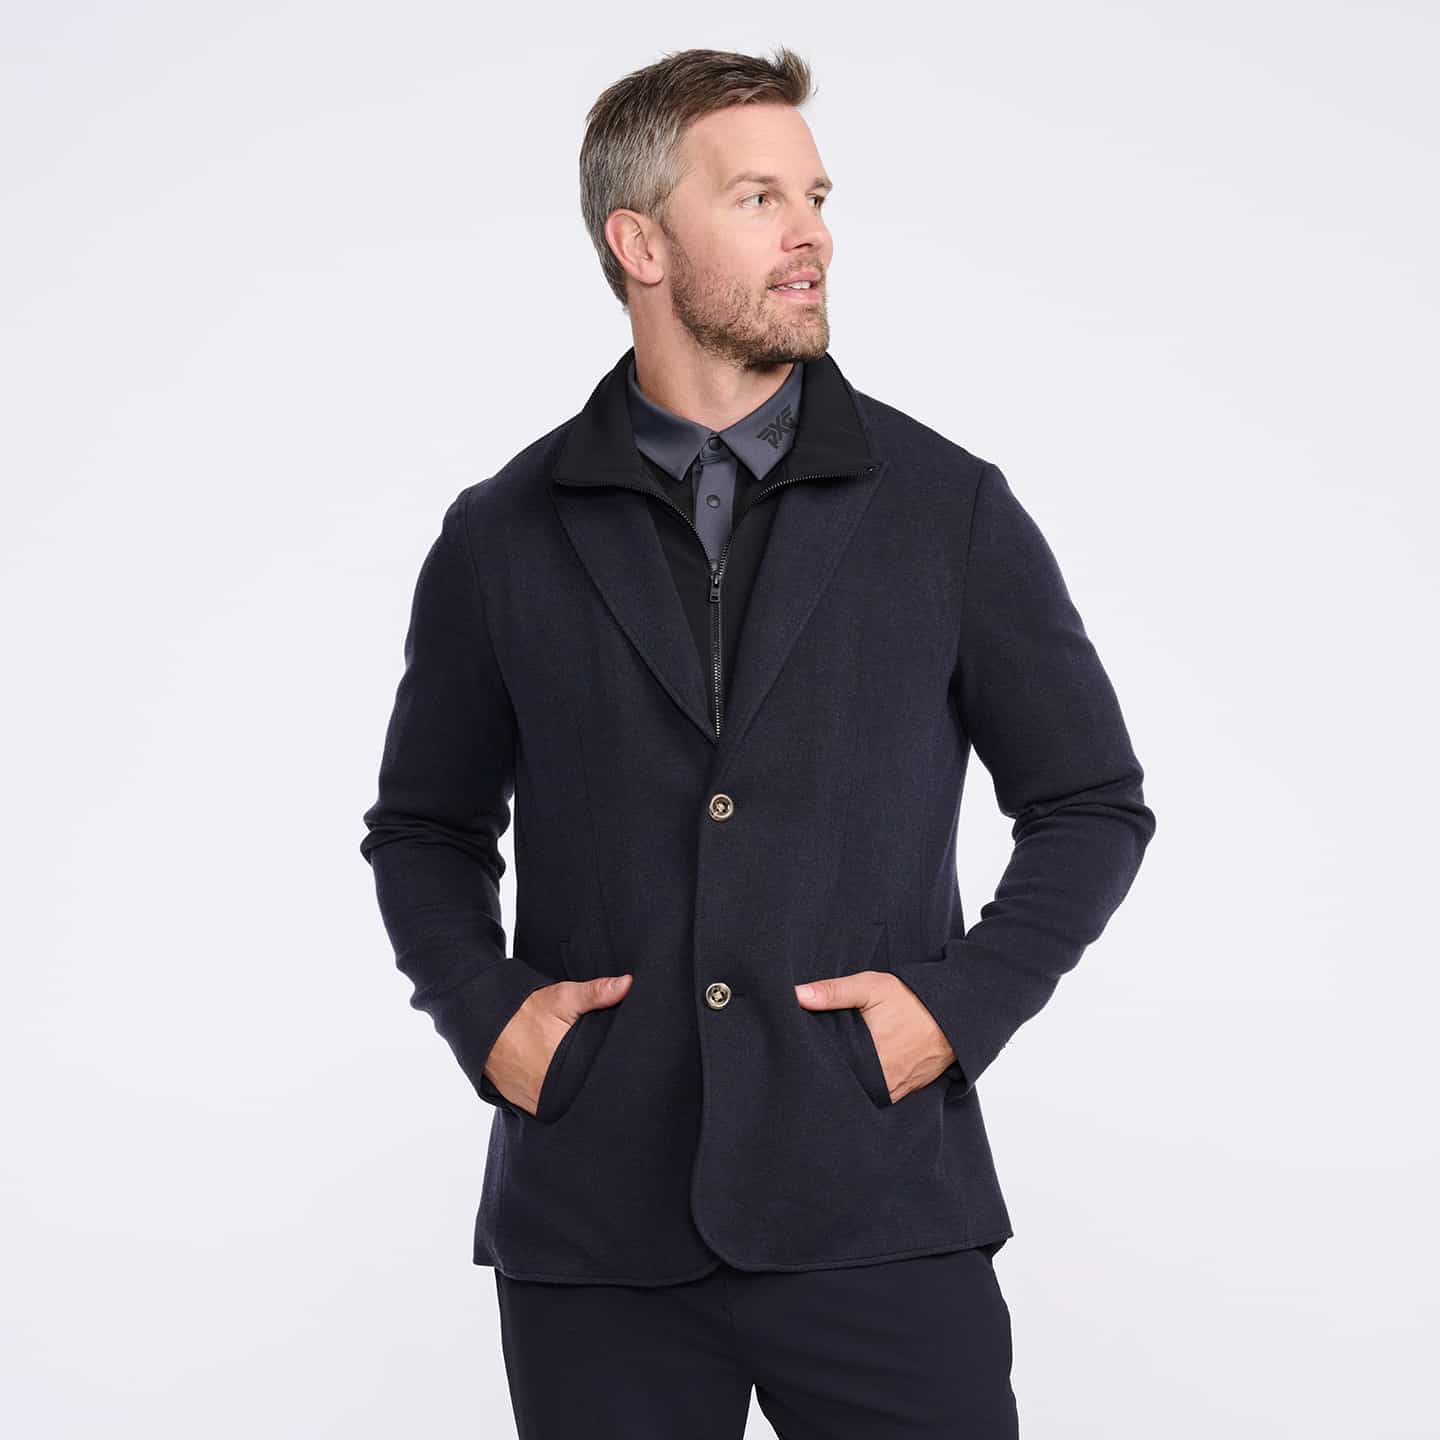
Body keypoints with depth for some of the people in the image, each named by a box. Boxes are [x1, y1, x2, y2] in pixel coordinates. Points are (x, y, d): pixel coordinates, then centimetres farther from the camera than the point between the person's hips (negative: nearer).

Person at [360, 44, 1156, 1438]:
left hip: (875, 1219, -1)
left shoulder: (949, 510, 4)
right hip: (593, 1237, 1)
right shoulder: (504, 537, 6)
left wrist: (960, 999, -4)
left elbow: (1091, 804, 9)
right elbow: (425, 828, 17)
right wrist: (481, 1009, -1)